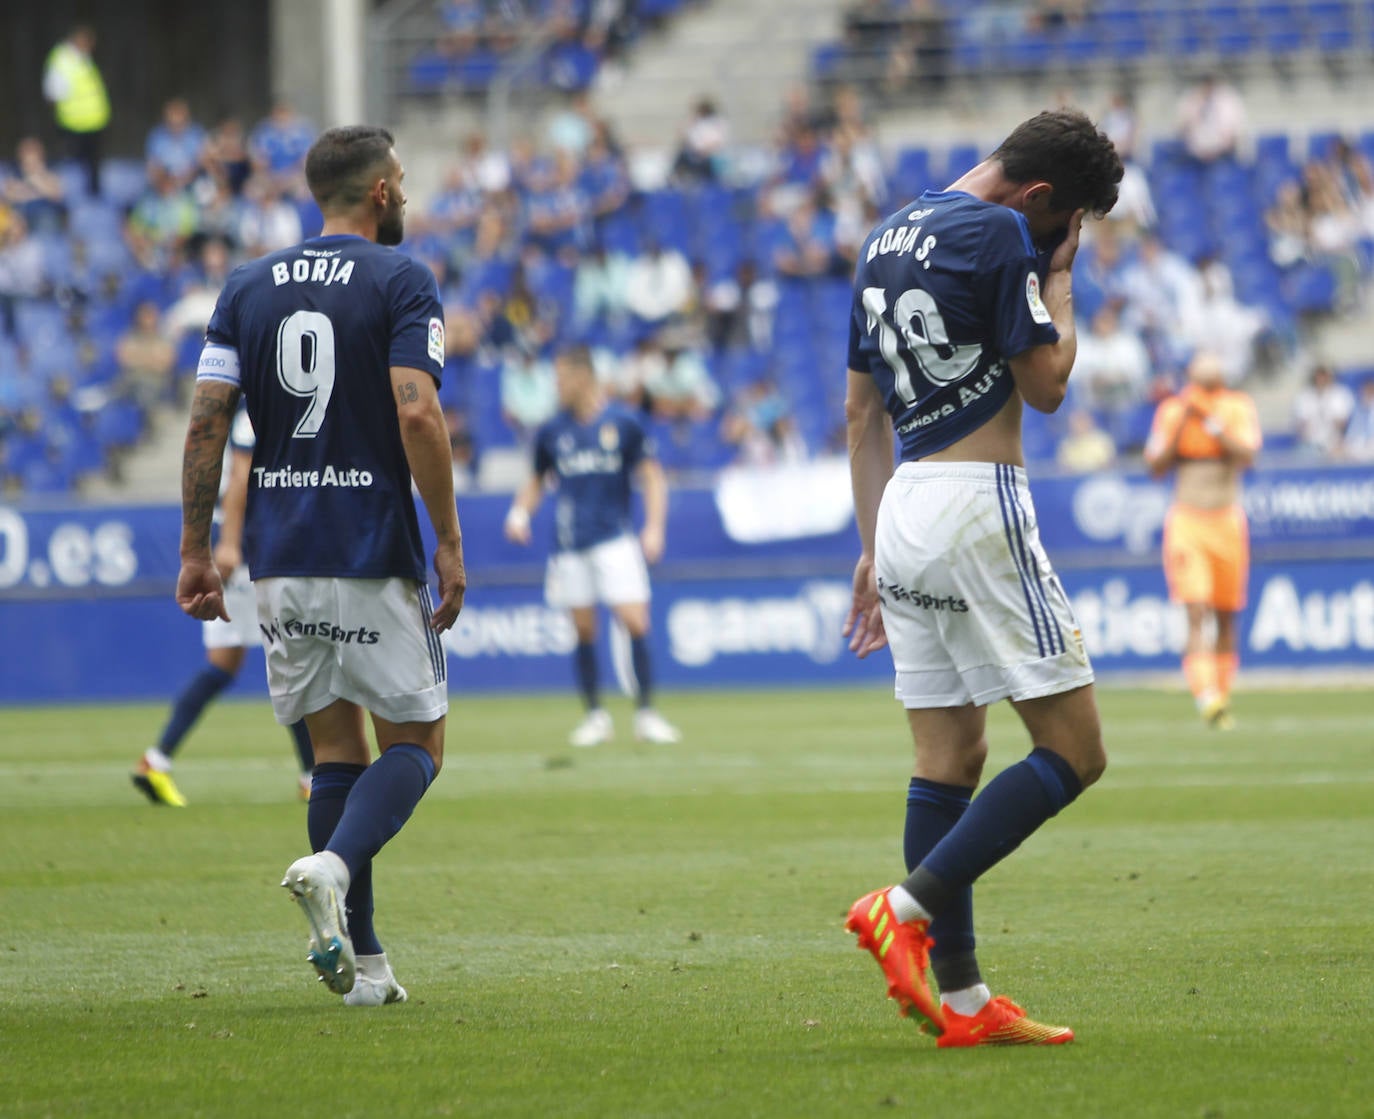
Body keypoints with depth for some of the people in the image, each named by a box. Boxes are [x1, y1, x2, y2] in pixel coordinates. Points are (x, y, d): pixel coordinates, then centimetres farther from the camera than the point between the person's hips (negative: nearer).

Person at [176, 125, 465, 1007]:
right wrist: (450, 545, -11)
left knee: (338, 746, 11)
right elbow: (417, 416, -16)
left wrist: (195, 552, 8)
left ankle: (363, 963, 6)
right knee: (416, 743, 5)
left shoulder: (249, 288, 9)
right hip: (373, 556, -5)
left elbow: (207, 421, 4)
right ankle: (332, 866, -24)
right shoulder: (401, 281, -5)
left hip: (279, 558, 5)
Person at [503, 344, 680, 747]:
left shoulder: (622, 423, -1)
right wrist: (520, 512, 1)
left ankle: (646, 713, -2)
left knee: (635, 624, -10)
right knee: (584, 631, 3)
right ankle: (595, 715, 14)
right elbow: (538, 480, 19)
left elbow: (651, 476, 2)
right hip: (570, 545, 3)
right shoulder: (552, 431, 7)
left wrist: (654, 527, -8)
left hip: (614, 540, -3)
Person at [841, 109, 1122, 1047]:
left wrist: (875, 549, 24)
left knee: (949, 758, 8)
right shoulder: (998, 234, -9)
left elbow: (862, 409, 21)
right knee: (1074, 751, -5)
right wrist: (1060, 278, 6)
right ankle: (906, 907, -15)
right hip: (978, 501, -9)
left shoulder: (890, 238, 18)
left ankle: (962, 1001, 6)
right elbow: (1046, 383, -7)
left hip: (904, 507, 9)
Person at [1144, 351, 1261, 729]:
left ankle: (1222, 698, 19)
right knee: (1197, 615, -16)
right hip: (1187, 523, -2)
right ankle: (1208, 698, -27)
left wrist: (1212, 423, -21)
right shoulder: (1172, 411, 2)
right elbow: (1156, 466, -4)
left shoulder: (1238, 408, 2)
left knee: (1226, 618, 8)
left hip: (1228, 522, 2)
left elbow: (1246, 454, -14)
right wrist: (1182, 423, -12)